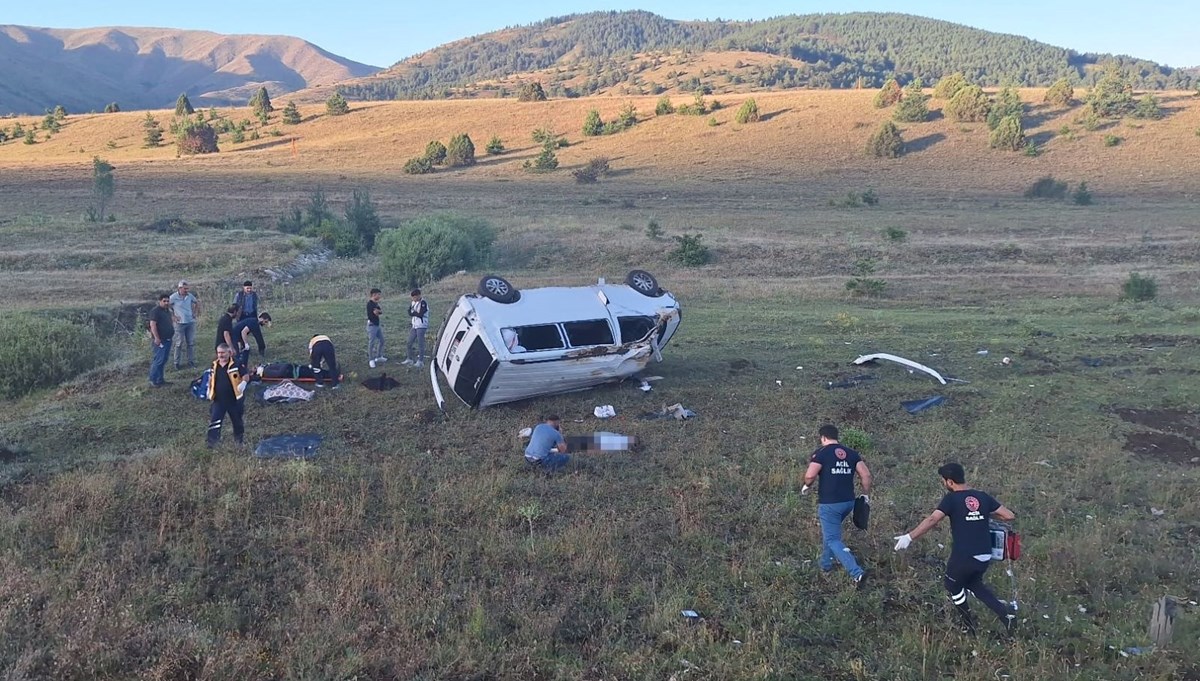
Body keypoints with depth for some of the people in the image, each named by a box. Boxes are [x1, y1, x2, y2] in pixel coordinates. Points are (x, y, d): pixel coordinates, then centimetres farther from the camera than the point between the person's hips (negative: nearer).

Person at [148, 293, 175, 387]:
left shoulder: (167, 311, 15)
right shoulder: (156, 311, -12)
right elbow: (152, 324, -20)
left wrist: (172, 332, 19)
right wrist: (156, 338, -24)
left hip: (168, 339, 9)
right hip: (160, 340, -9)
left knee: (164, 360, 12)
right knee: (159, 360, -9)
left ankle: (160, 380, 19)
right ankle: (153, 380, -1)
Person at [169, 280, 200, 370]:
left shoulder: (190, 296, 1)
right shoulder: (173, 297, -11)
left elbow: (197, 302, 19)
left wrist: (196, 312, 11)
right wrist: (173, 316, -7)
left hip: (191, 322, 4)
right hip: (180, 323, -4)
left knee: (191, 343, 10)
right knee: (179, 344, 2)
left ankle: (191, 361, 20)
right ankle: (176, 363, 12)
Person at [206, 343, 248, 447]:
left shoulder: (236, 364, -13)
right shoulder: (215, 365, 2)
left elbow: (246, 377, -12)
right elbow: (211, 378, 19)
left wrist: (242, 385, -27)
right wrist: (209, 390, 13)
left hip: (233, 399, -3)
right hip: (218, 399, 3)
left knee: (237, 420, 14)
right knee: (214, 420, -5)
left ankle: (239, 438, 33)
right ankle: (212, 440, -4)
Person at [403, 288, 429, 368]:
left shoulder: (423, 303, -12)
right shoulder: (413, 303, 11)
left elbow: (420, 314, -19)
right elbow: (409, 312, 3)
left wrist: (413, 313, -5)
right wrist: (416, 313, -14)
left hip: (421, 326, -8)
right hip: (414, 326, 8)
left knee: (420, 343, -5)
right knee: (409, 343, 10)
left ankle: (420, 361, 1)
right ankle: (409, 359, 21)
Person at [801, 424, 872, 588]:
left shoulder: (821, 453, -8)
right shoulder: (851, 453, 8)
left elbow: (810, 475, -19)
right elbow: (866, 474, 2)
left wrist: (807, 486, 2)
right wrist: (866, 495, 13)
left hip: (829, 504, -7)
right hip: (848, 502, 7)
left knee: (833, 539, -1)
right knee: (829, 531, 28)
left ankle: (857, 572, -14)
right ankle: (825, 563, 36)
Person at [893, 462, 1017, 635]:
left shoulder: (952, 499, -9)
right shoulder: (983, 497, 6)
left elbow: (932, 519, -22)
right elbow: (1009, 516, 8)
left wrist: (909, 536, -25)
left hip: (963, 556, -5)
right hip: (985, 556, 6)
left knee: (953, 585, 22)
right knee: (973, 583, 31)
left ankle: (970, 626, 27)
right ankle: (1005, 613, 17)